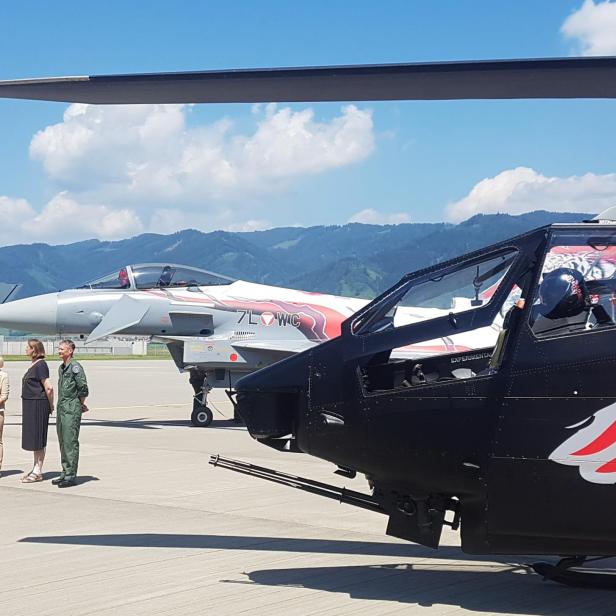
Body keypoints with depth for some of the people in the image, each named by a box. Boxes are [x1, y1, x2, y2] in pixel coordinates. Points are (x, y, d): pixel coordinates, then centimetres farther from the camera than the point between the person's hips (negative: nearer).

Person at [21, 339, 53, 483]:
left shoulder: (40, 365, -15)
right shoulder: (34, 365, 15)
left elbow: (49, 387, -20)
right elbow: (47, 387, 20)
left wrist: (51, 406, -11)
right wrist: (50, 405, 17)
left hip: (38, 405, -10)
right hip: (30, 406, 10)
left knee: (38, 439, -5)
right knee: (33, 439, 14)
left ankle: (38, 473, -1)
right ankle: (36, 469, 21)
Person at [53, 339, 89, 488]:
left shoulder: (75, 367, -12)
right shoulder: (62, 368, 16)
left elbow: (83, 388, -16)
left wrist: (81, 404, -3)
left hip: (72, 410, -9)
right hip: (61, 409, 9)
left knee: (70, 442, -8)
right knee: (63, 442, 12)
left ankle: (71, 475, -7)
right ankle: (65, 473, 19)